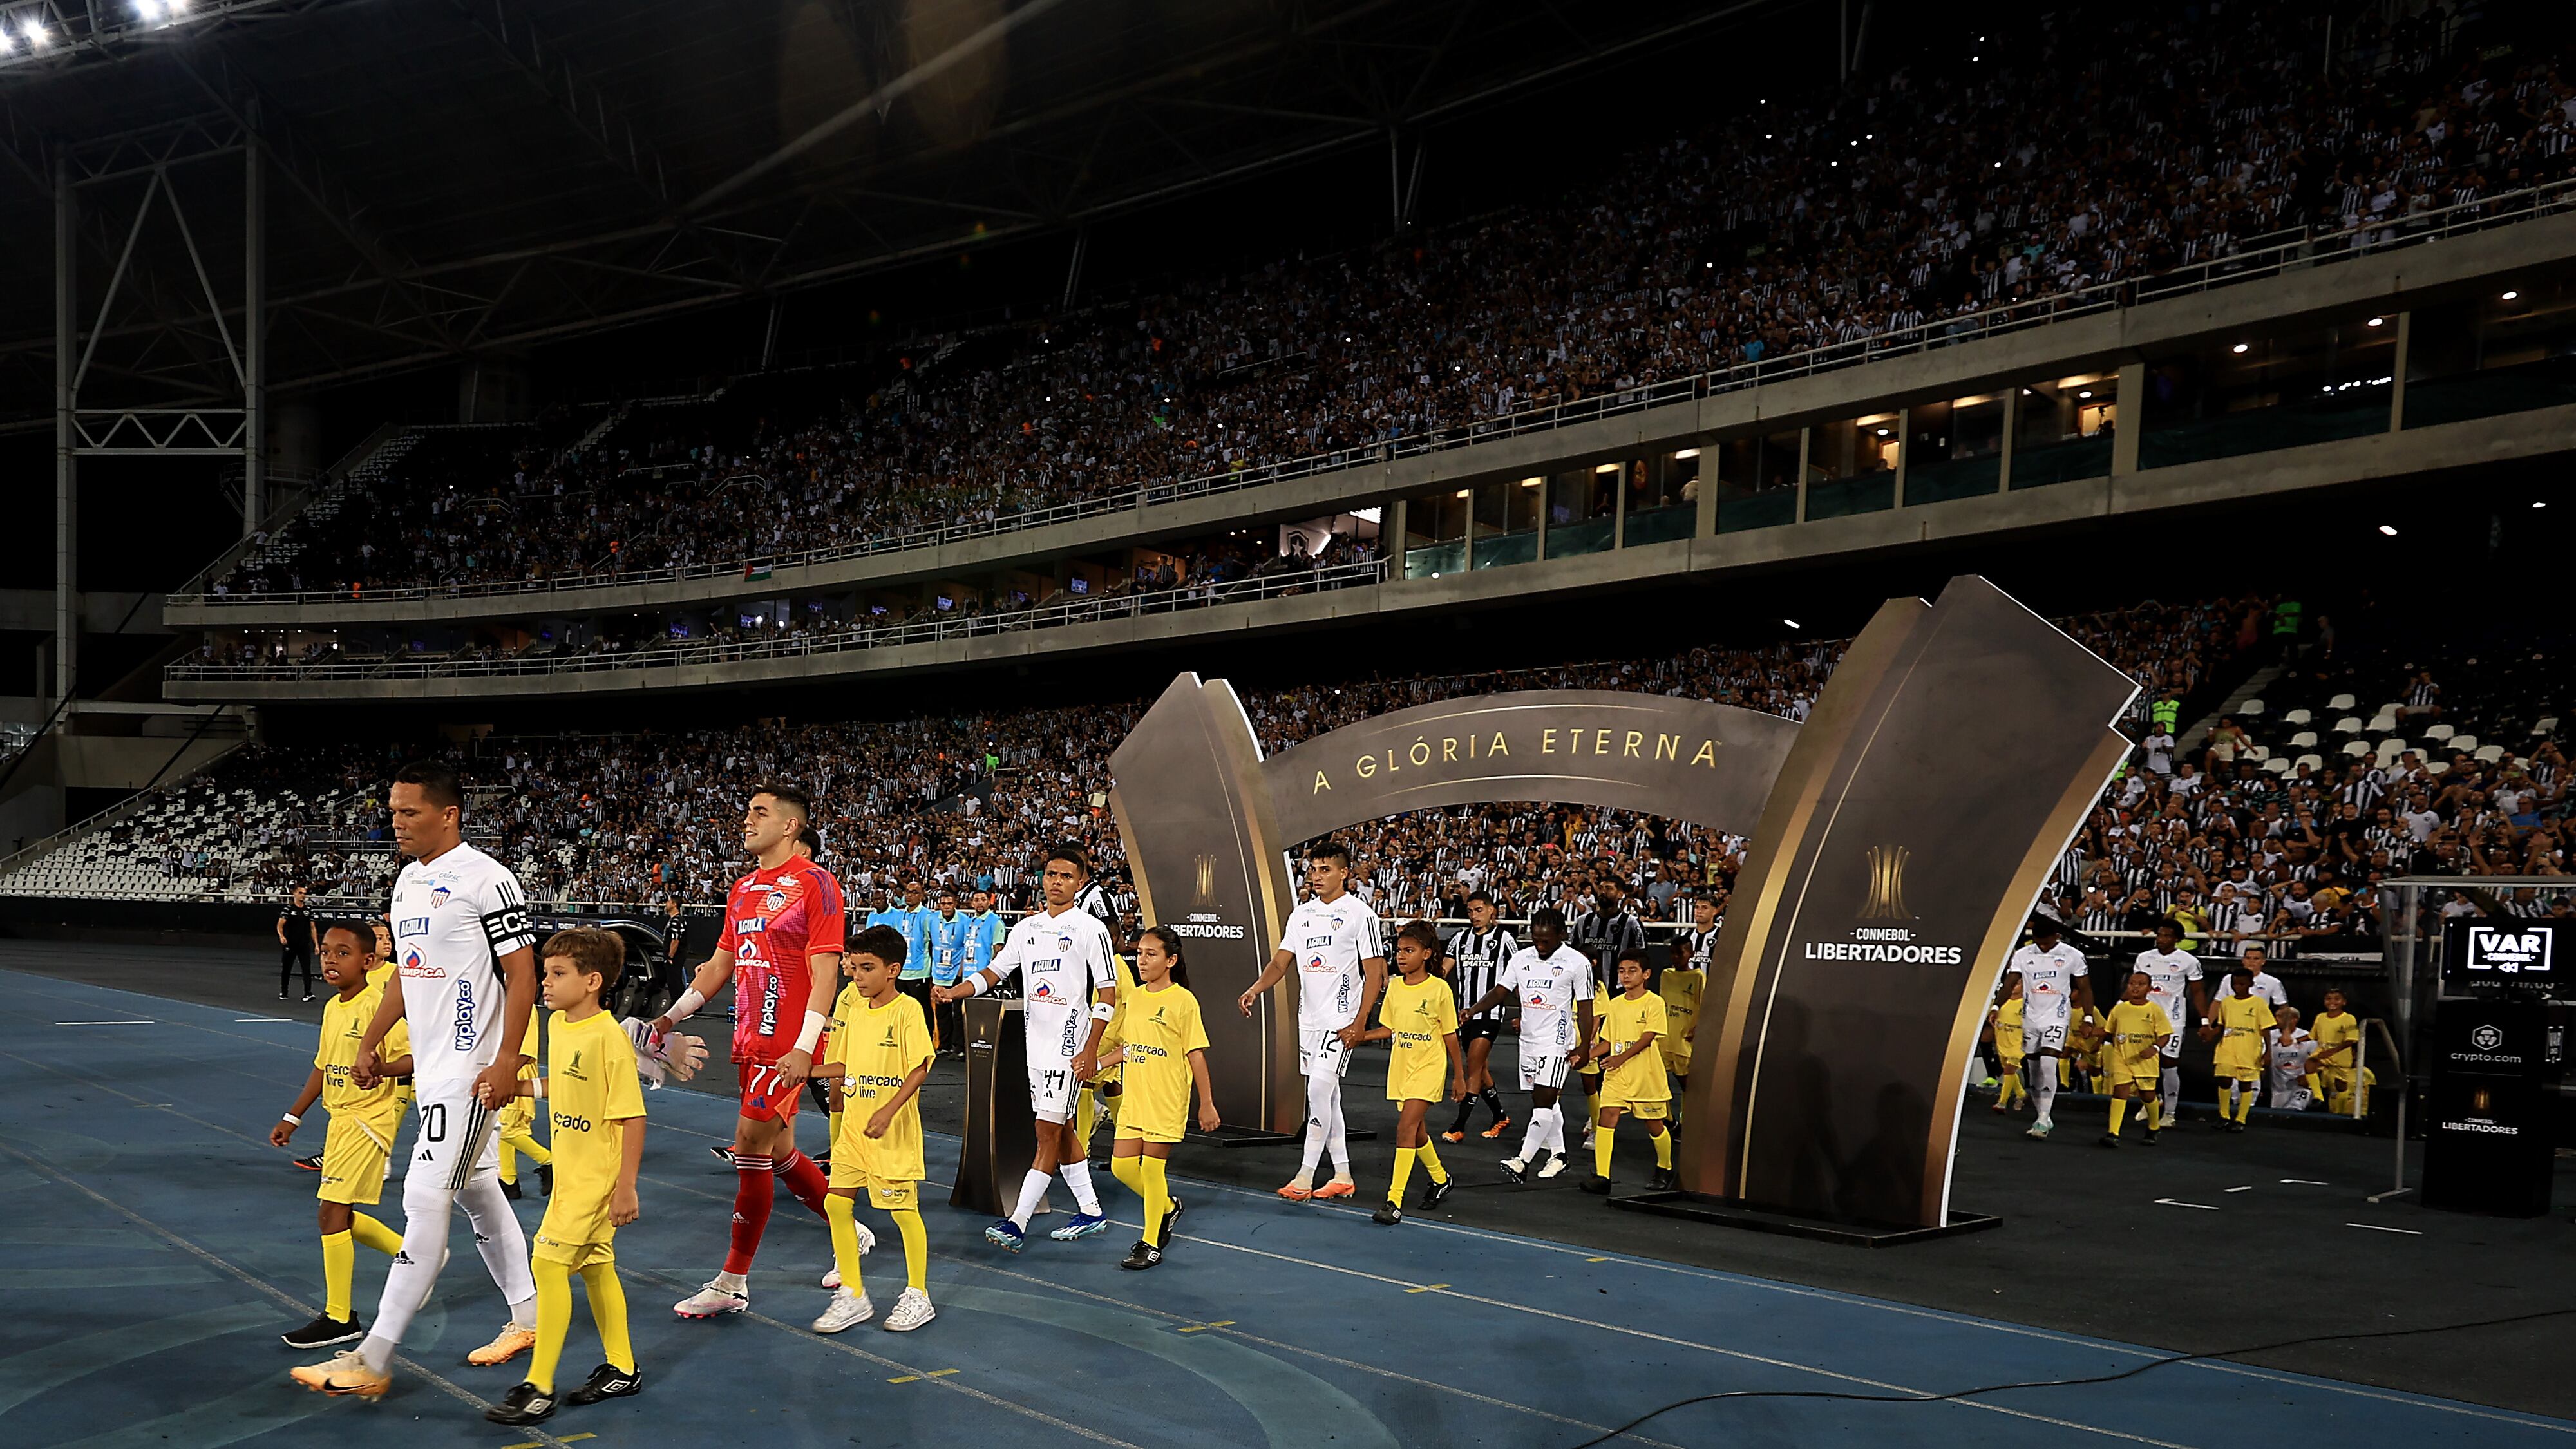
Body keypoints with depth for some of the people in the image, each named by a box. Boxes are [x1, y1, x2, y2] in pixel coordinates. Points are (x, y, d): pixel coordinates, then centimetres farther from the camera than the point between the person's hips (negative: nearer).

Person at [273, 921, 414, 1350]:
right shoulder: (332, 1008, 10)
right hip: (341, 1118, 9)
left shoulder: (378, 1006, -16)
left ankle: (339, 1318, 1)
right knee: (342, 1217, 12)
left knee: (333, 1212, -8)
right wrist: (293, 1118, 21)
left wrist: (381, 1068, -39)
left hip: (369, 1119, -9)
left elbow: (413, 1057, -20)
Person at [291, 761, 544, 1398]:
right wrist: (370, 1042, 20)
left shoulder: (486, 879, -15)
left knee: (426, 1201, -8)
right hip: (430, 1067, 9)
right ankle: (527, 1318, 28)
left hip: (470, 1071, -9)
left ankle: (372, 1362, -5)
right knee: (477, 1192, 15)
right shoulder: (408, 879, 12)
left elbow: (523, 975, -16)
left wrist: (506, 1062, -21)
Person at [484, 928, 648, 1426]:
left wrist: (625, 1188, -22)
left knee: (549, 1262, -10)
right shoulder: (557, 1025, 4)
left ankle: (539, 1389, -2)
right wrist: (517, 1086, 3)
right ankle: (621, 1369, 29)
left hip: (596, 1175, -9)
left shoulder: (609, 1038, -22)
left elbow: (632, 1116, -21)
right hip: (571, 1170, 9)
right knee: (594, 1266, 16)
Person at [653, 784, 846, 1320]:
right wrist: (670, 1018, 20)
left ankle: (732, 1285, 3)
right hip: (749, 1041, 8)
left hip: (786, 1045, -8)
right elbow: (720, 964, 22)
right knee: (778, 1153, 13)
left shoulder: (813, 883, -11)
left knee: (751, 1148, -6)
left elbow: (824, 973, -16)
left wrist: (803, 1048, -23)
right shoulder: (742, 889, 14)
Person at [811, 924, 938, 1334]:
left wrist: (888, 1112, -23)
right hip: (854, 1127, 7)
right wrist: (808, 1070, 1)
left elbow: (920, 1069, -16)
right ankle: (852, 1296, 15)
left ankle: (917, 1296, 16)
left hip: (894, 1131, -7)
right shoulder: (855, 1007, 7)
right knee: (836, 1203, 3)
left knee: (904, 1209, 1)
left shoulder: (907, 1010, -13)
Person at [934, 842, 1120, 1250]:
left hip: (1070, 1047, -7)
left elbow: (1108, 993, -9)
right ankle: (1091, 1213, 24)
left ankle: (1017, 1223, -8)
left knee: (1049, 1132, -7)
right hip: (1037, 1044, 7)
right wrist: (953, 992, -3)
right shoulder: (1027, 928, 11)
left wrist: (1091, 1050, -15)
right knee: (1061, 1130, 13)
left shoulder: (1090, 929, -8)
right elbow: (993, 972, 16)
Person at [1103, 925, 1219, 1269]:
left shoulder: (1183, 1001, -10)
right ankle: (1167, 1206, 31)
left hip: (1166, 1102, -7)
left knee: (1153, 1169, -2)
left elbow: (1196, 1054, -9)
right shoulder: (1135, 997, 10)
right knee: (1122, 1166, 5)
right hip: (1134, 1099, 7)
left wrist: (1206, 1104, -8)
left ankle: (1152, 1244, 12)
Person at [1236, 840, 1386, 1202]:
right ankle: (1343, 1176, 18)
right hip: (1309, 1018, 7)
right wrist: (1254, 990, -8)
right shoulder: (1301, 913, 11)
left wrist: (1359, 1023, -15)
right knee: (1326, 1095, 10)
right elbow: (1280, 962, 11)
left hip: (1341, 1019, -7)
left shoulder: (1360, 914, -7)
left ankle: (1305, 1176, -11)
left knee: (1319, 1088, -16)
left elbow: (1376, 974, -8)